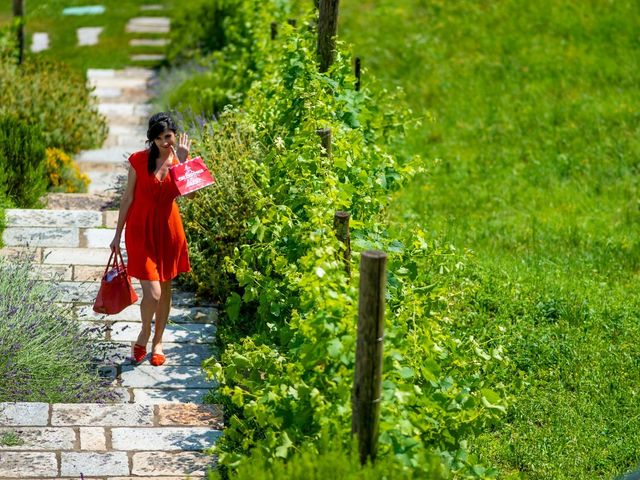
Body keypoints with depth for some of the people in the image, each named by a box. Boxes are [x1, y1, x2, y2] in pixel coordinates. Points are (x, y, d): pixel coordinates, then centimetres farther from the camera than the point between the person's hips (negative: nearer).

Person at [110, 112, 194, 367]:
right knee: (152, 293, -11)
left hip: (169, 230, 3)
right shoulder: (138, 160, -8)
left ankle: (157, 342, 31)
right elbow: (128, 197, 0)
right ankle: (144, 334, 18)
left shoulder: (179, 160, 0)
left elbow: (190, 192, -17)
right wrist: (118, 233, 4)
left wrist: (182, 160, -23)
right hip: (141, 230, -3)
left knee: (165, 289, 14)